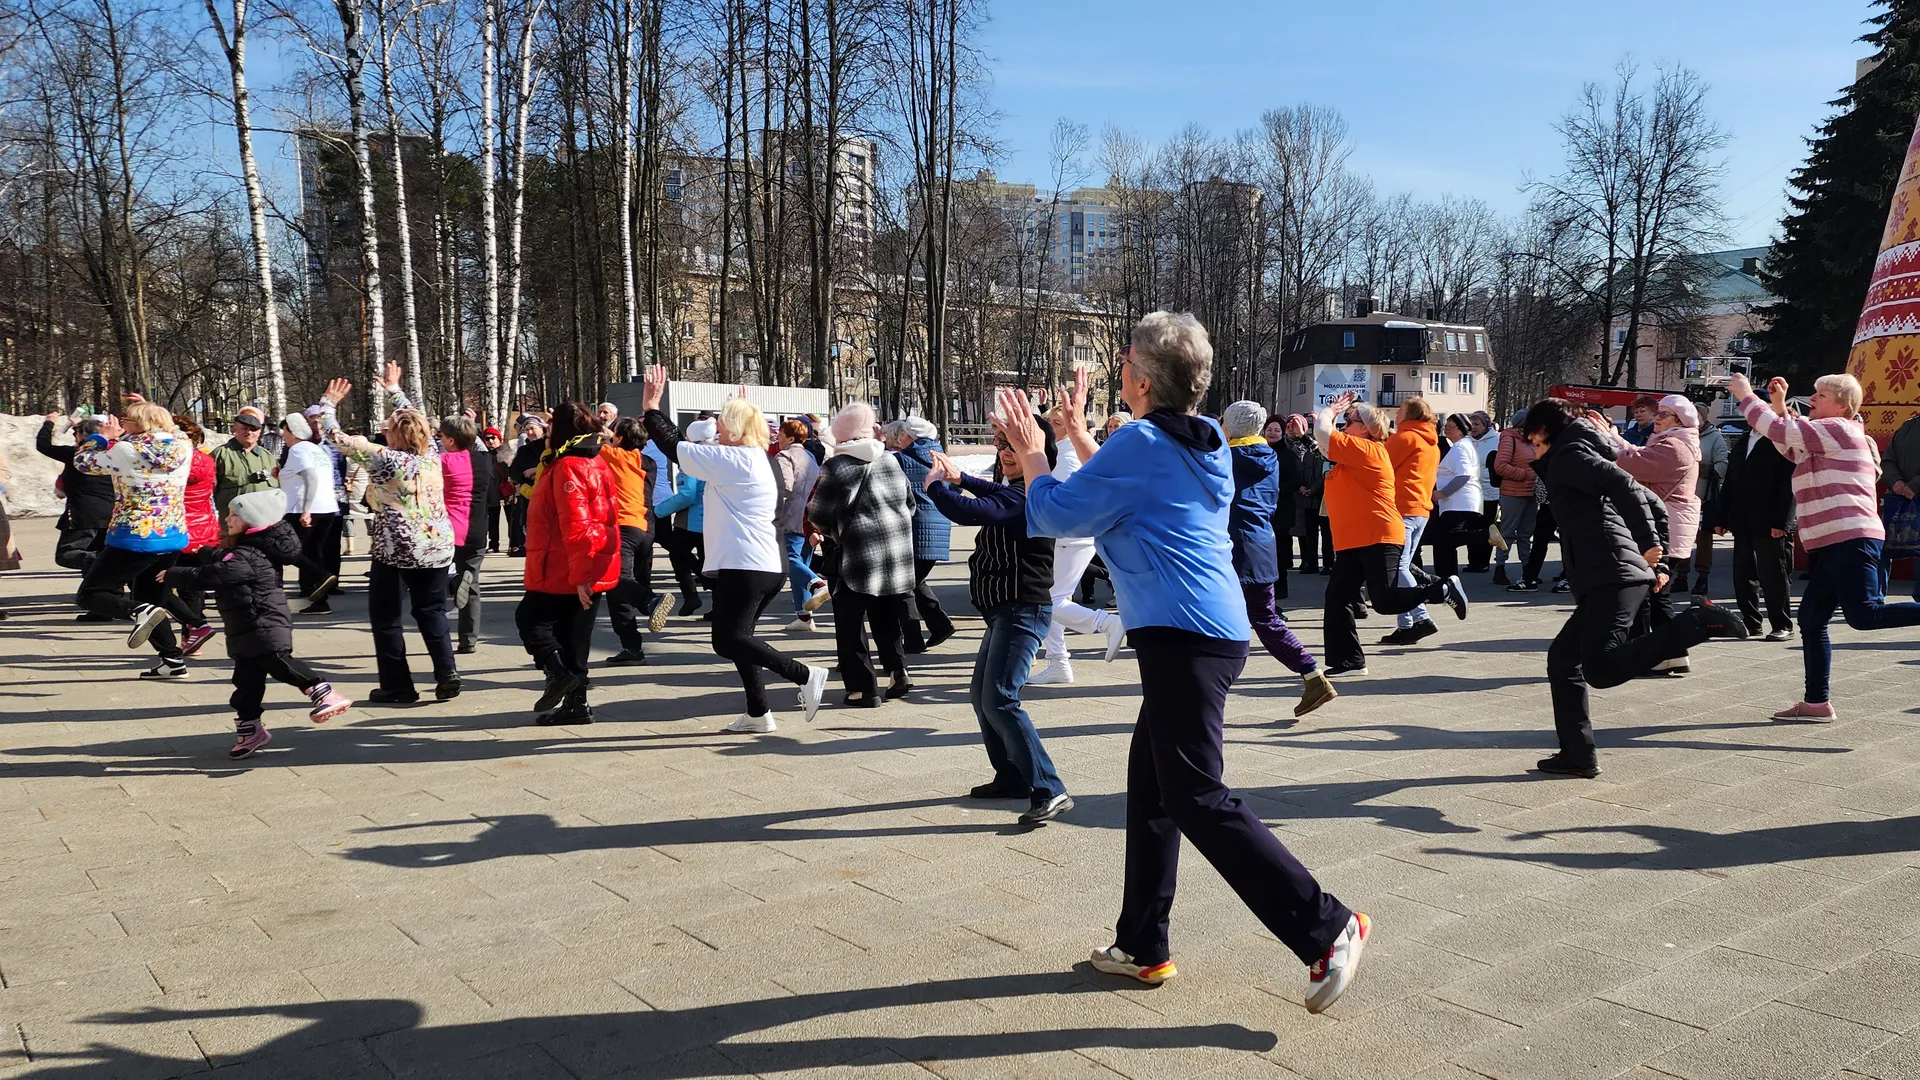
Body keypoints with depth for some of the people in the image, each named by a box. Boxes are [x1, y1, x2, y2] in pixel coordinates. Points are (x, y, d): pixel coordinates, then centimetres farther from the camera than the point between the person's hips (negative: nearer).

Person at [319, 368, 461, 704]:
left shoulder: (384, 459, -11)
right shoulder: (431, 454, 2)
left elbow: (339, 438, -3)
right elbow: (413, 418, 20)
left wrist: (328, 404, 12)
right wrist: (393, 389, 33)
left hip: (396, 550, -5)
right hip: (438, 547, 5)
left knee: (385, 617, 9)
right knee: (432, 613, 14)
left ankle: (397, 686, 9)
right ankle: (447, 674, 1)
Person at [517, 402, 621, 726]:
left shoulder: (567, 467, -17)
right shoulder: (595, 462, 13)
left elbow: (575, 525, -23)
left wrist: (579, 574, -24)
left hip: (565, 573, -9)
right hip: (593, 570, 9)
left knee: (529, 618, 7)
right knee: (573, 636, 12)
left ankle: (558, 672, -7)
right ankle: (576, 702, 15)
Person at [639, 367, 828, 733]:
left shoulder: (736, 460, -12)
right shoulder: (752, 458, 17)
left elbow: (676, 449, -10)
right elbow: (685, 448, 24)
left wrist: (651, 408, 1)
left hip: (743, 566, -10)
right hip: (764, 565, 10)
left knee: (727, 641, -8)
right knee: (736, 637, 17)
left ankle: (805, 674, -13)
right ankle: (758, 714, 18)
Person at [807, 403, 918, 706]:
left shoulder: (837, 466, -11)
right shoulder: (890, 459, 9)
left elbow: (819, 515, -8)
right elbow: (909, 504, 17)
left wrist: (828, 529, 13)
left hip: (860, 552, -6)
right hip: (898, 551, 6)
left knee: (849, 622, 4)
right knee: (887, 618, 19)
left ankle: (863, 689, 3)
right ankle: (898, 672, 13)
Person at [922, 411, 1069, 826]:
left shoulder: (1025, 498, -21)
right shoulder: (1016, 492, 13)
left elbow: (967, 512, -32)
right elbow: (996, 494, 39)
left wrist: (936, 484, -13)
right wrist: (960, 478, 39)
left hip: (1023, 610, -11)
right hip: (1006, 610, 11)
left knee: (1000, 700, -17)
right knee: (982, 694, 18)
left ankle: (1049, 792, -16)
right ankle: (1012, 777, 27)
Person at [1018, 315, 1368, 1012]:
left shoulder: (1141, 442, -11)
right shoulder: (1205, 443, 16)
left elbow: (1057, 514, -5)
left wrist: (1032, 456, 12)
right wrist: (1075, 433, 34)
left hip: (1182, 637, -10)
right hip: (1215, 631, 10)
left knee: (1196, 797, -8)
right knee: (1149, 787, 16)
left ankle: (1327, 928, -6)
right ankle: (1142, 946, 24)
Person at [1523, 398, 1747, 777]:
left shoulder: (1567, 455, 2)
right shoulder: (1588, 454, 30)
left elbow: (1621, 482, -16)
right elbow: (1653, 503, 31)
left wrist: (1648, 544, -16)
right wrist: (1656, 564, 25)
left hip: (1612, 574, -10)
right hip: (1606, 580, 10)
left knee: (1602, 669, -24)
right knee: (1562, 658, 15)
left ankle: (1694, 624, -23)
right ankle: (1577, 755, 15)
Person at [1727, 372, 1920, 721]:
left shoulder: (1838, 428, -5)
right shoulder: (1829, 437, 24)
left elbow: (1780, 431, -12)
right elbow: (1789, 447, 29)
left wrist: (1744, 395, -1)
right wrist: (1778, 404, 19)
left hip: (1849, 540, -10)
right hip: (1835, 546, 10)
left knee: (1864, 614, -21)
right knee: (1811, 620, 7)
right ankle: (1817, 703, 9)